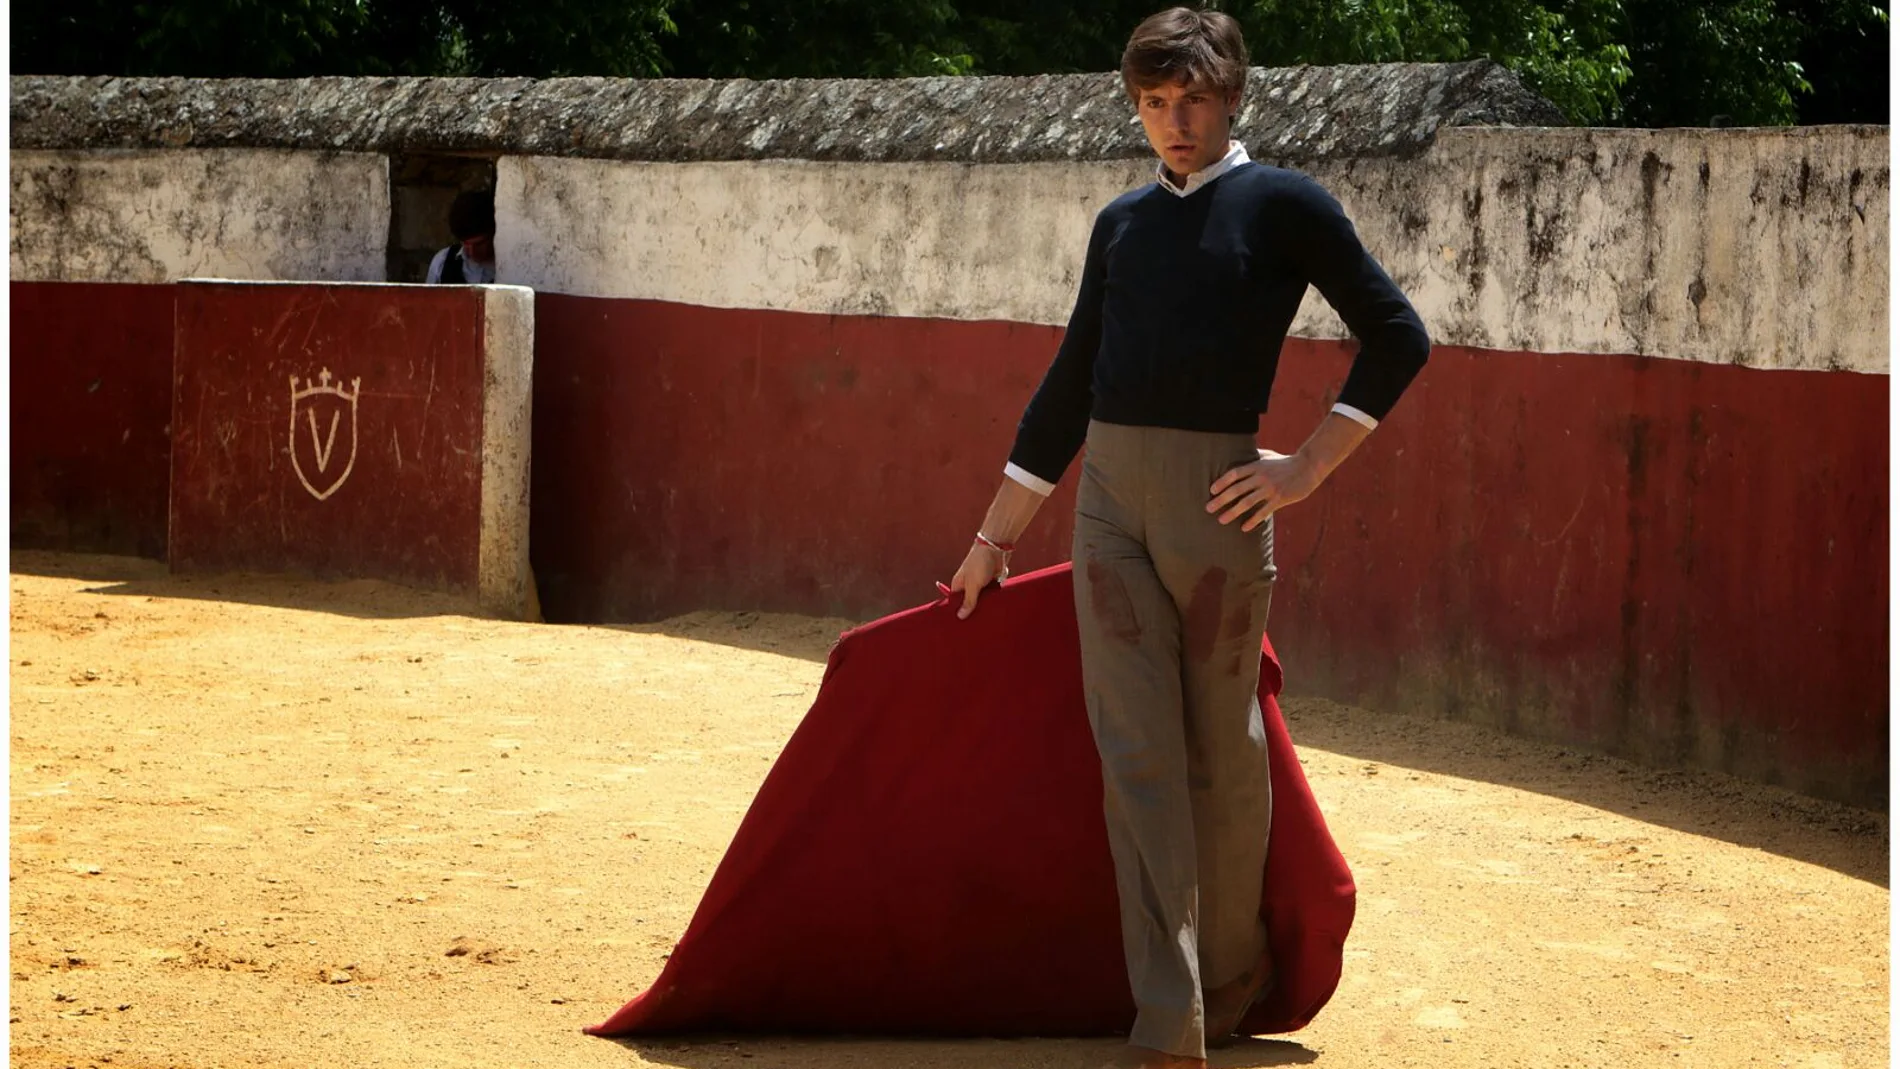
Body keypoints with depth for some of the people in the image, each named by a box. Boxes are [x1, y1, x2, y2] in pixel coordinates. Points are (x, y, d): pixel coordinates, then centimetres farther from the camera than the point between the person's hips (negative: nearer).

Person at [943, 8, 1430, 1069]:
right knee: (1136, 754, -2)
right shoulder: (1122, 223, 16)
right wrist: (994, 539, 20)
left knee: (1223, 749, 7)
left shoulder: (1285, 204, 2)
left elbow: (1398, 337, 0)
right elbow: (1068, 388, 21)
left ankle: (1234, 964, 28)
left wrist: (1309, 467, -7)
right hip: (1108, 496, 4)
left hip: (1216, 500, -4)